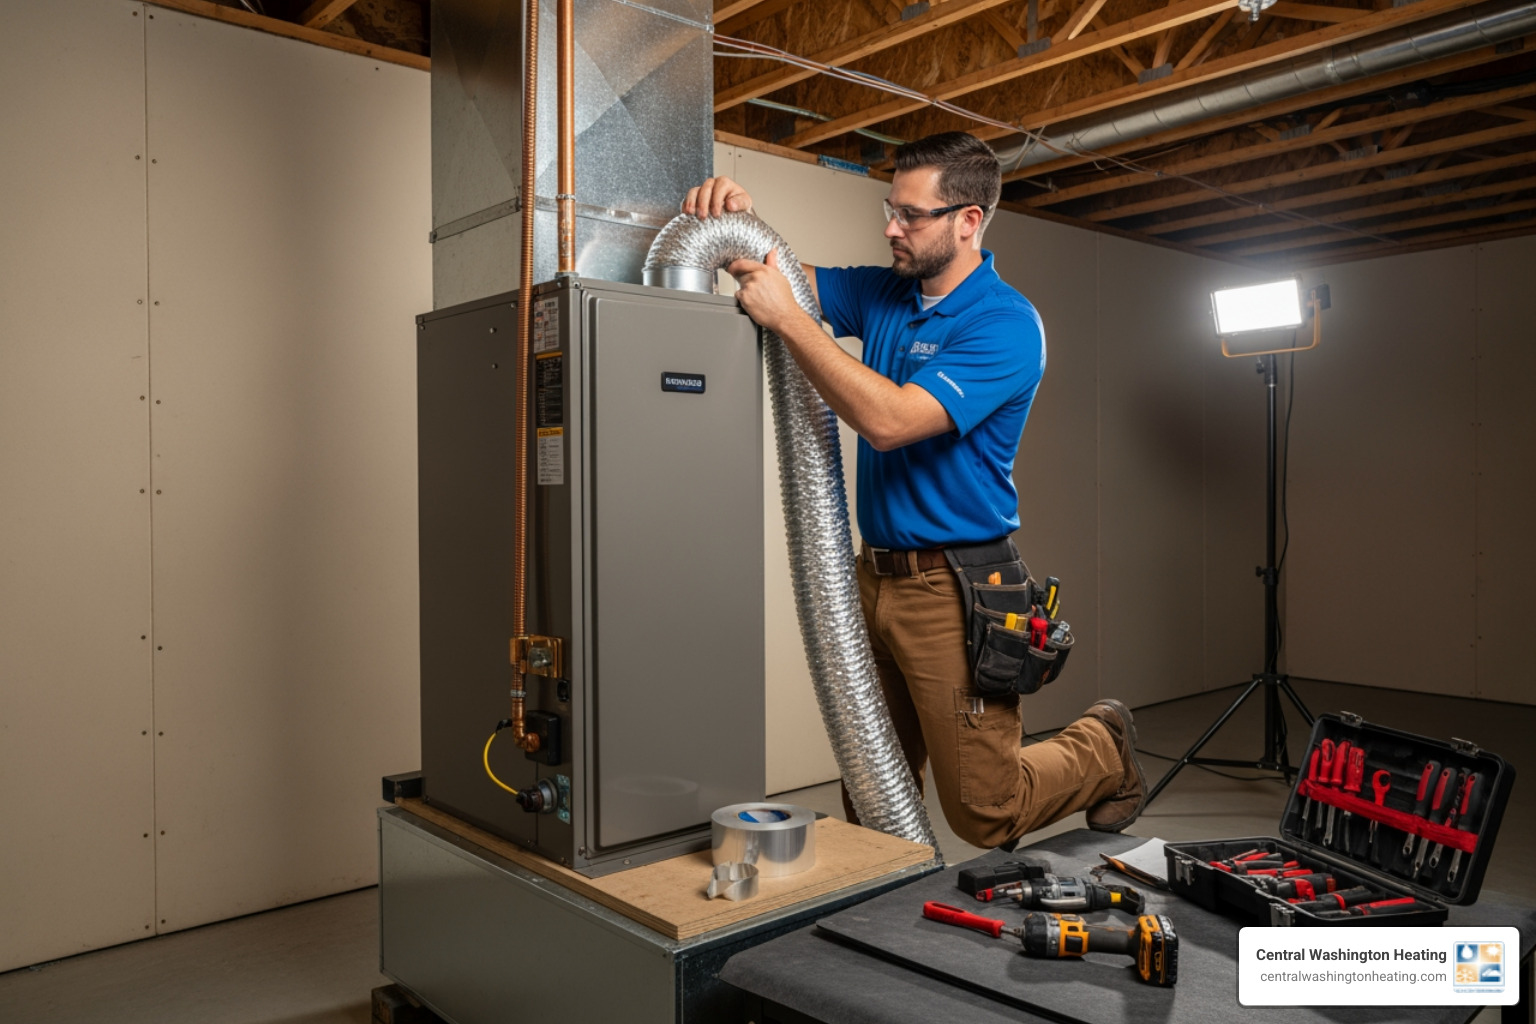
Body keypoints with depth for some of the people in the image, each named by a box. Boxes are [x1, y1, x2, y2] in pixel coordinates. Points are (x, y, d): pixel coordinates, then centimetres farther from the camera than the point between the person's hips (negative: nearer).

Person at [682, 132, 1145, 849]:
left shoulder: (1005, 324, -15)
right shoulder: (883, 293, 9)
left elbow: (889, 420, -26)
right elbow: (784, 275, 13)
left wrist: (785, 317, -24)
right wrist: (735, 217, -10)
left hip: (953, 592, -7)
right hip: (874, 578, 7)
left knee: (985, 813, 5)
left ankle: (1103, 749, 30)